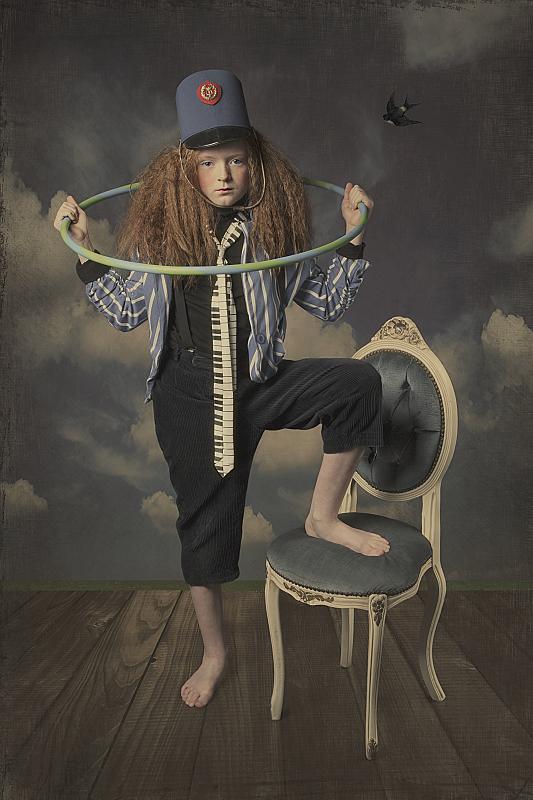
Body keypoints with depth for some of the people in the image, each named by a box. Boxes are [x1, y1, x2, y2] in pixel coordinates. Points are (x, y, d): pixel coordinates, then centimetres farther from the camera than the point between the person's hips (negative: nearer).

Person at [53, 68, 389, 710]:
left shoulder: (275, 227, -1)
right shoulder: (162, 228, -1)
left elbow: (328, 304, 5)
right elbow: (125, 313, 4)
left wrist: (352, 235, -3)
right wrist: (84, 247, -2)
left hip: (260, 382, 1)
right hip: (187, 393, 0)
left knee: (359, 381, -26)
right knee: (203, 519, 9)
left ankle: (323, 517, -5)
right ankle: (213, 651, 35)